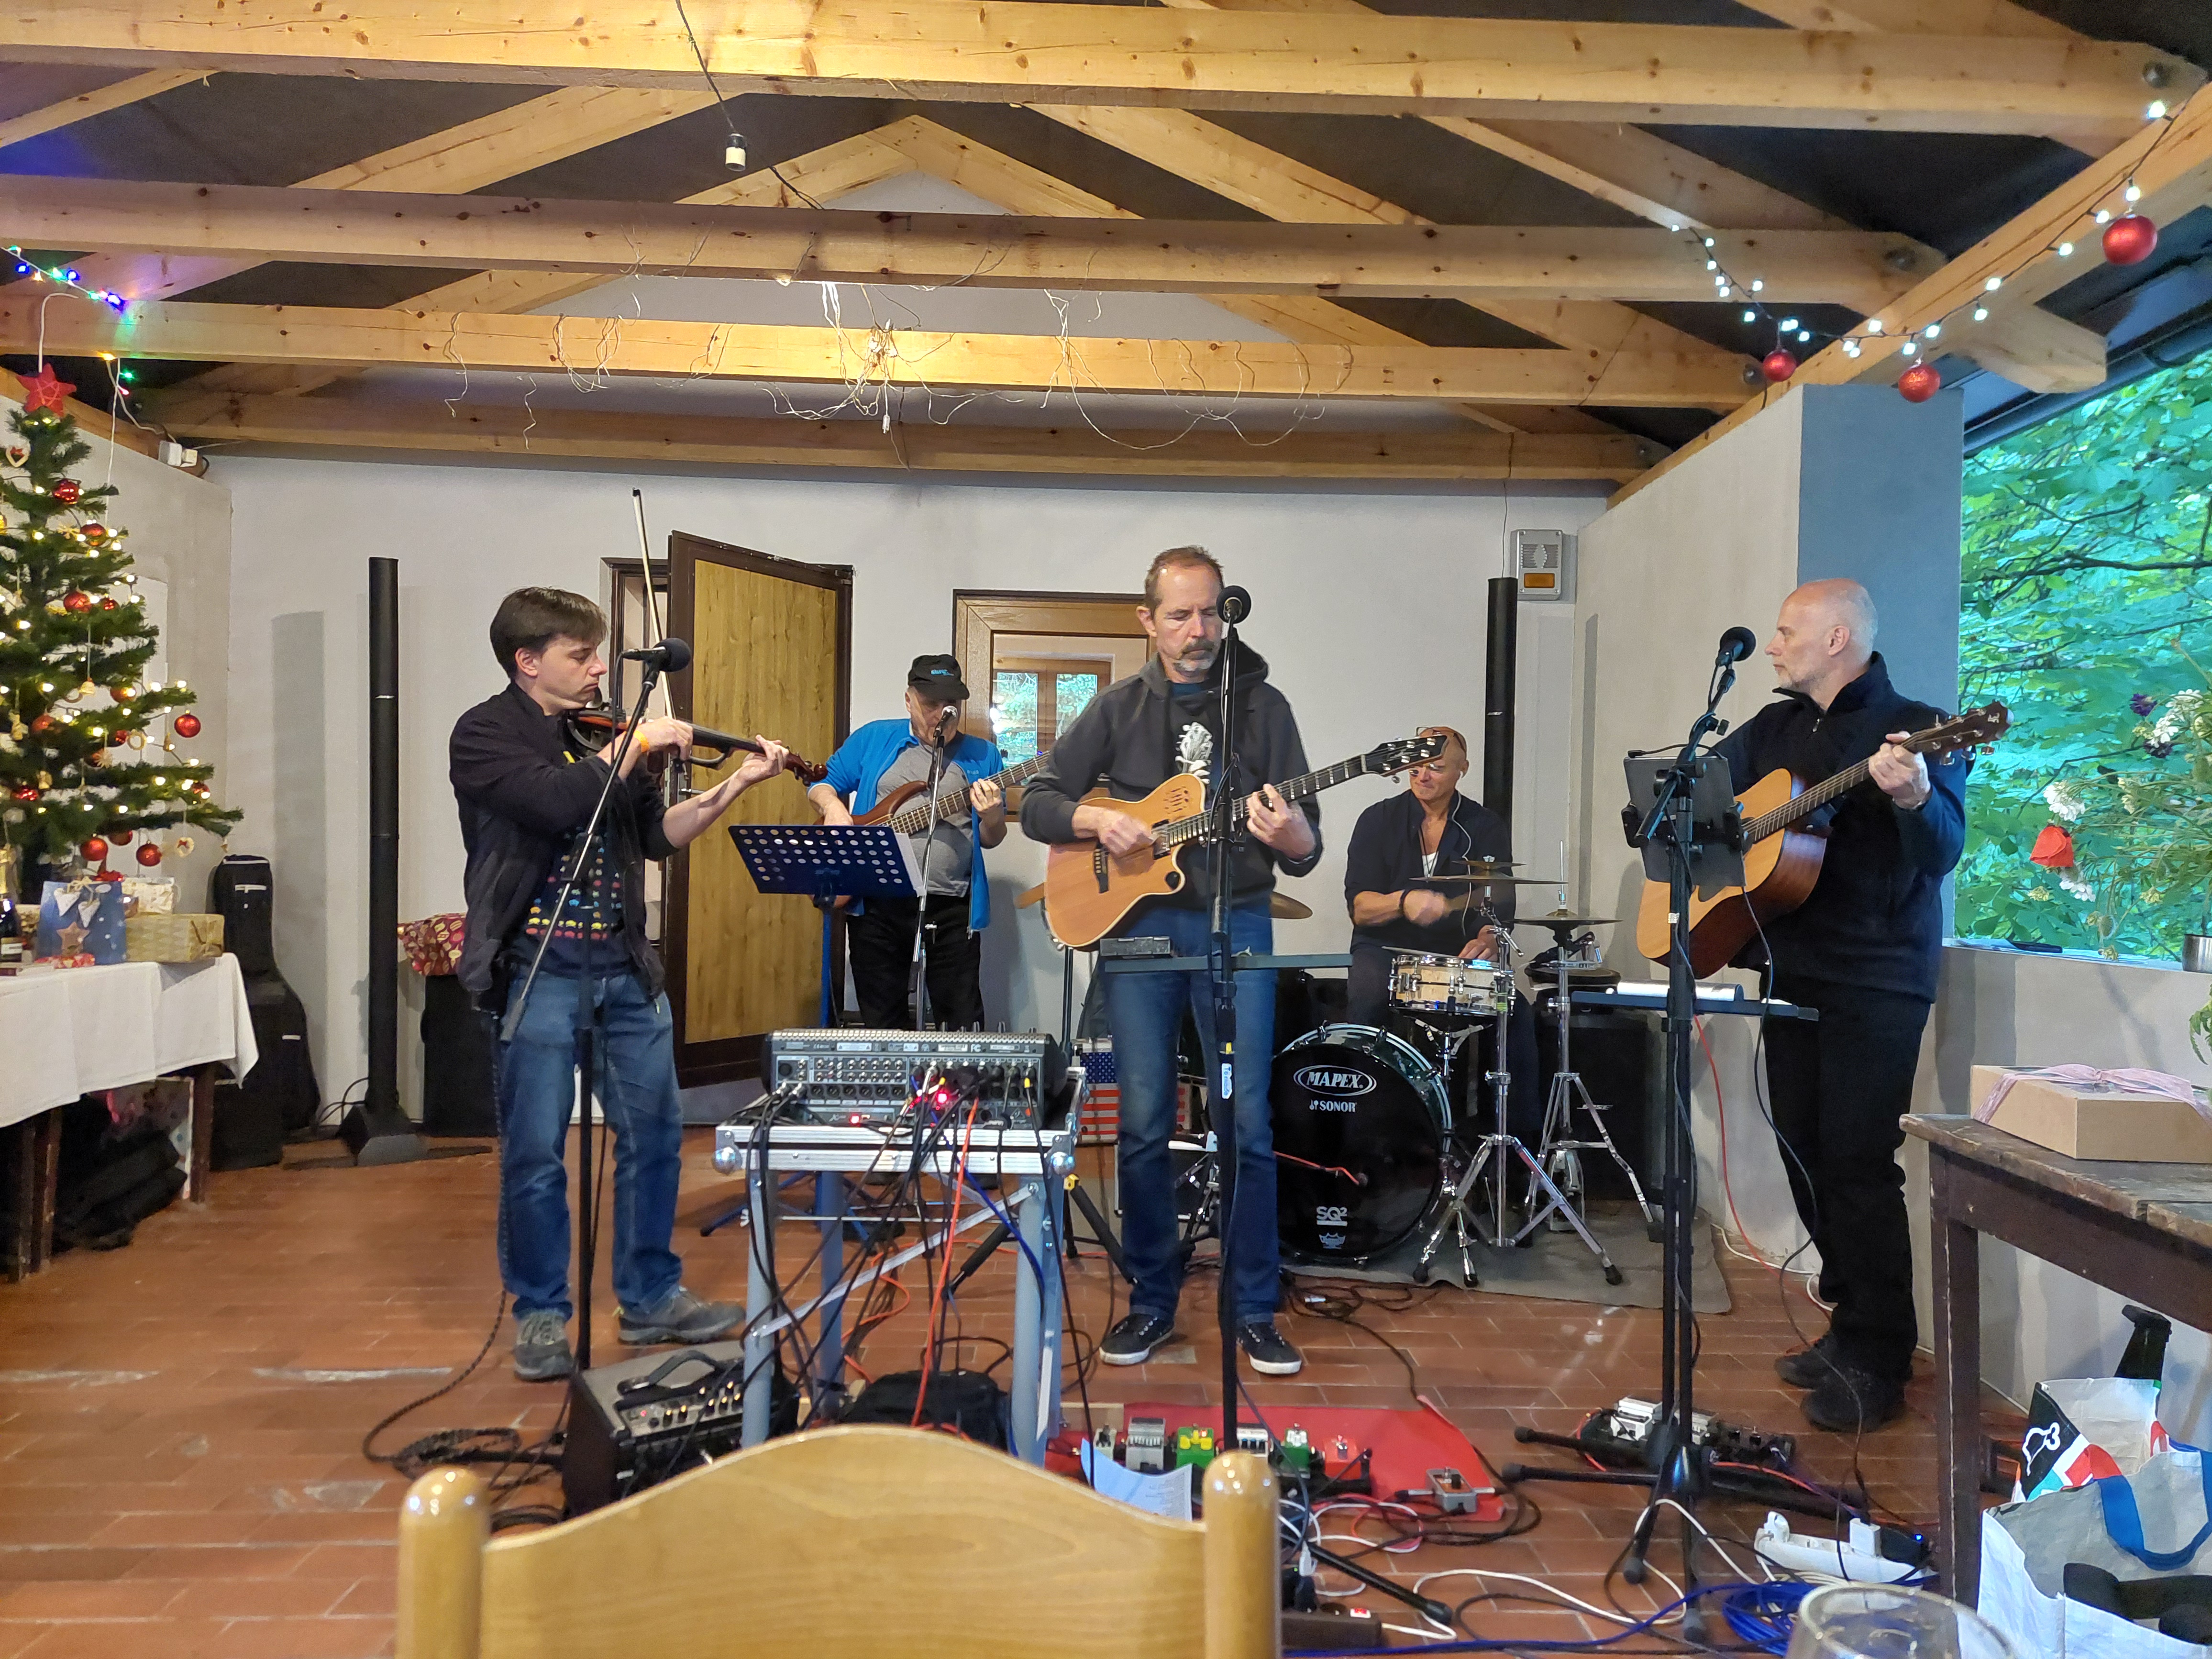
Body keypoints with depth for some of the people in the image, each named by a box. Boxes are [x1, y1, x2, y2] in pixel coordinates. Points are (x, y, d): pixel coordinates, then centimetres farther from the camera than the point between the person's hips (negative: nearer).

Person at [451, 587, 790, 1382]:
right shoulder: (485, 733, -6)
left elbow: (655, 835, 12)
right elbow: (556, 802, -24)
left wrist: (737, 783, 3)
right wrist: (637, 744, -14)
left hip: (624, 966, 6)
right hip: (537, 967, -6)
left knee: (654, 1132, 10)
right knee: (535, 1153, 2)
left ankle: (650, 1297, 25)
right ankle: (541, 1315, 20)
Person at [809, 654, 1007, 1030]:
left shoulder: (982, 754, 8)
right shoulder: (874, 738, 8)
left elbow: (991, 840, 9)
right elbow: (821, 784, 15)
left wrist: (992, 819, -14)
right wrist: (833, 807, -7)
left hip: (951, 906, 0)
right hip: (877, 903, 1)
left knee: (961, 1022, 1)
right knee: (882, 1021, 8)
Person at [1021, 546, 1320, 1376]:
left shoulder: (1263, 706, 5)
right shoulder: (1119, 707, 7)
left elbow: (1307, 854, 2)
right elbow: (1036, 803, 8)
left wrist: (1291, 835, -21)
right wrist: (1097, 819, -10)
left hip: (1233, 925, -1)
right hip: (1138, 920, 1)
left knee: (1246, 1123, -1)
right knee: (1143, 1124, 3)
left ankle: (1254, 1309, 13)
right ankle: (1152, 1300, 19)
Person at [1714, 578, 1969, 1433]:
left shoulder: (1916, 728, -7)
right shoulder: (1774, 730, 13)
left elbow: (1942, 854, -18)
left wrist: (1914, 796, -38)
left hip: (1877, 983, -7)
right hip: (1794, 973, 7)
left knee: (1858, 1163, -7)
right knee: (1805, 1158, 11)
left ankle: (1877, 1362, 5)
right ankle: (1850, 1323, 26)